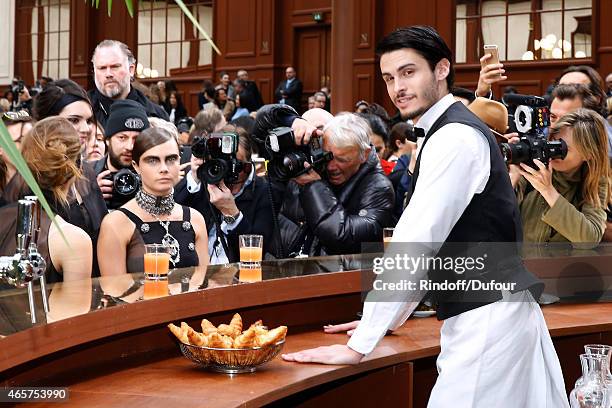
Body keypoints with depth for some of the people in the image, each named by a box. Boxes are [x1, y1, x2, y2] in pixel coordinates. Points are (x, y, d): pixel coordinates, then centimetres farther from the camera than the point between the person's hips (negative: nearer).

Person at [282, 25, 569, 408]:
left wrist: (359, 345, -20)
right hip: (483, 315, 10)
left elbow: (413, 243, -21)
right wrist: (390, 317, 22)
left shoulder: (455, 138, -15)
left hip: (489, 317, -10)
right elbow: (425, 238, 23)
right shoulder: (447, 133, 16)